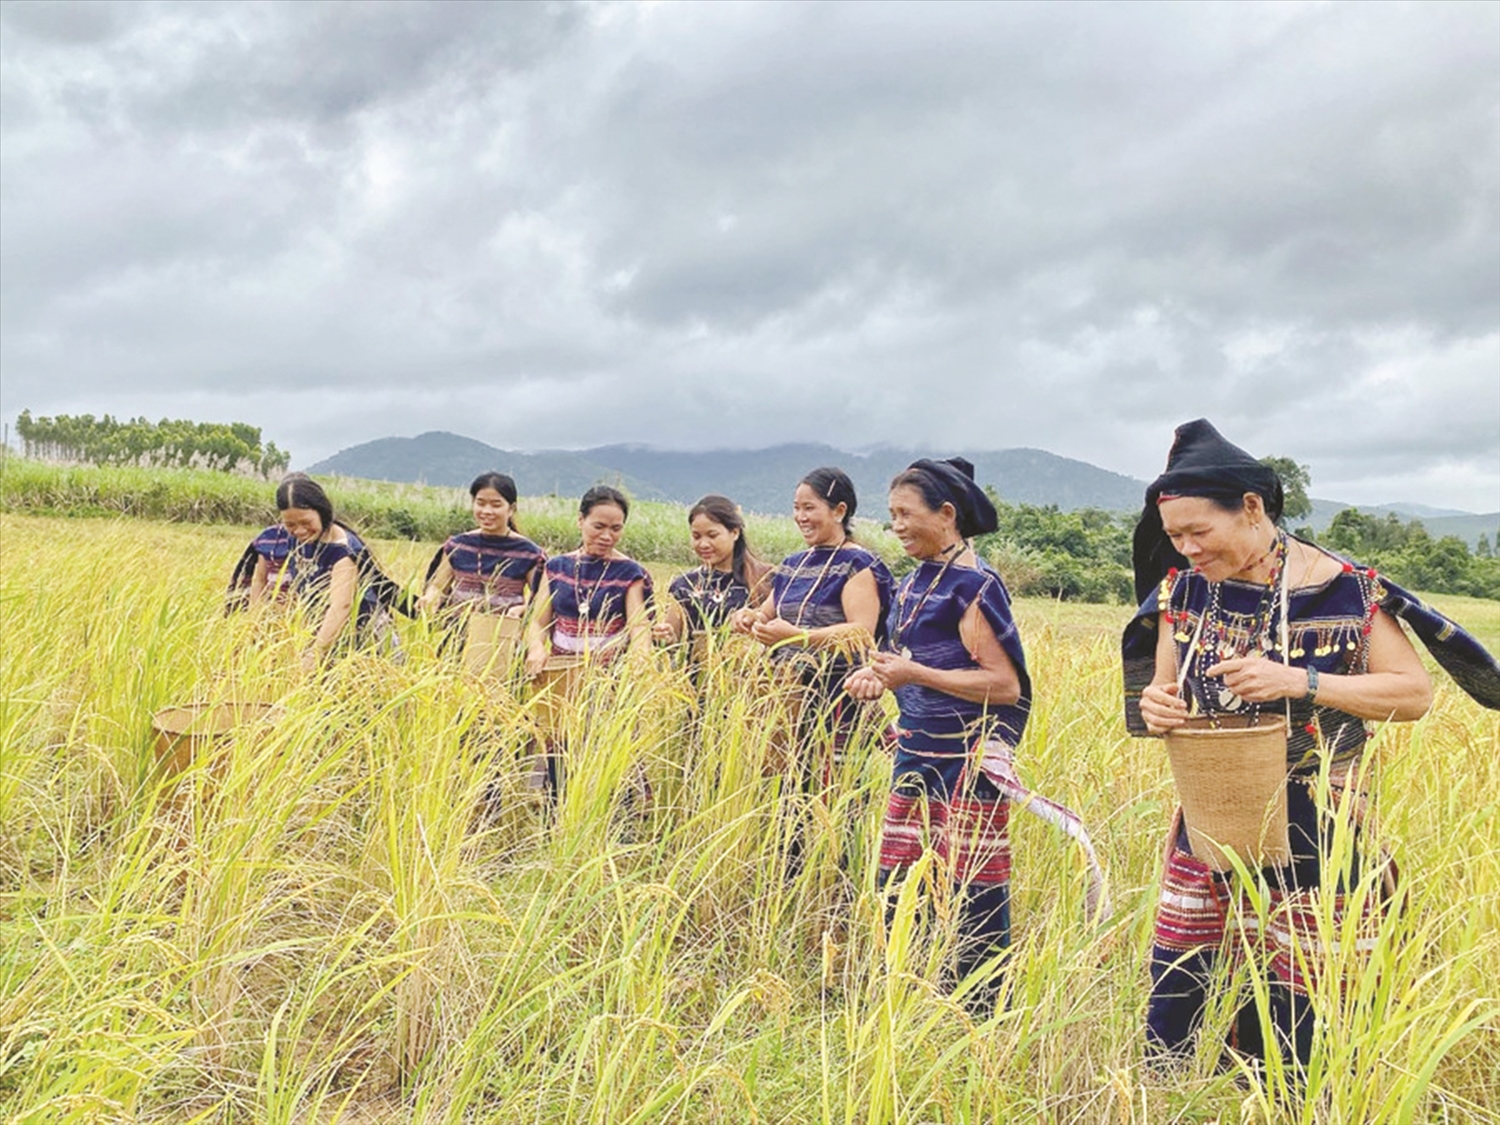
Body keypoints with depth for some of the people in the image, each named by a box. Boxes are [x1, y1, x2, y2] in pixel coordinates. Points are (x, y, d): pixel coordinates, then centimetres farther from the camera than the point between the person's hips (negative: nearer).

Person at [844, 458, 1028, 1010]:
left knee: (973, 899, 1)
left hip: (969, 760, -9)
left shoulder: (974, 585, -15)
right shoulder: (914, 581, 11)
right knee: (895, 882, 14)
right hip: (917, 752, 9)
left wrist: (916, 674, -22)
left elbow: (1006, 685, -18)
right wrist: (883, 674, 2)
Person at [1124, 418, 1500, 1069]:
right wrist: (1156, 707, -15)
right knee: (1171, 988, 8)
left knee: (1296, 1017, 5)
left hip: (1313, 837, -3)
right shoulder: (1182, 590, 0)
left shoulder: (1340, 589, -12)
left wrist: (1301, 682, -23)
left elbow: (1415, 694, -9)